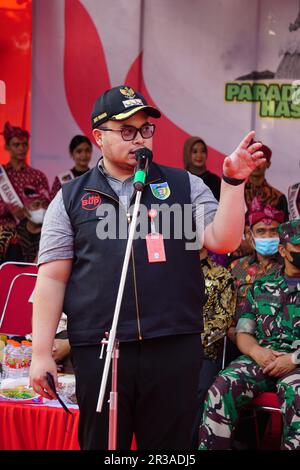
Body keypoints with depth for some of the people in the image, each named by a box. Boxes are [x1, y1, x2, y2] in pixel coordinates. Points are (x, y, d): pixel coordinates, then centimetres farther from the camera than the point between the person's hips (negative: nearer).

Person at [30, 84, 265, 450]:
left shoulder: (184, 186, 11)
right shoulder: (71, 198, 9)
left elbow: (222, 241, -1)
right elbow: (52, 279, 5)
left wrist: (233, 181, -13)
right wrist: (41, 354, -1)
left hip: (174, 347, 1)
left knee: (170, 446, 6)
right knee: (101, 443, 7)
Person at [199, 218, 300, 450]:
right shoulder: (260, 287, 21)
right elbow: (243, 333, 17)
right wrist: (257, 352, -5)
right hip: (260, 359, 3)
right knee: (223, 386, -26)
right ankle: (210, 446, -23)